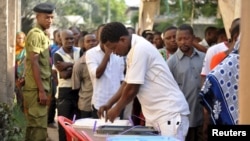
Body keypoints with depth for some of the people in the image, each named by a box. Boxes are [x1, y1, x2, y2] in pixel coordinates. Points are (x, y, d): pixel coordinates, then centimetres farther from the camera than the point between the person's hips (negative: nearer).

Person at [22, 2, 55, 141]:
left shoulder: (42, 35, 17)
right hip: (36, 89, -10)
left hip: (40, 88, 10)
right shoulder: (36, 34, -12)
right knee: (39, 129, -10)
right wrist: (41, 90, -21)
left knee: (33, 126, 12)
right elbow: (34, 63, -19)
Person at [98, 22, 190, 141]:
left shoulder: (140, 49, -18)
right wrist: (109, 103, 16)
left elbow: (132, 89, -17)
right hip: (155, 113, 10)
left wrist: (116, 109, -3)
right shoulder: (134, 50, 13)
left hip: (170, 113, -10)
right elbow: (127, 83, 23)